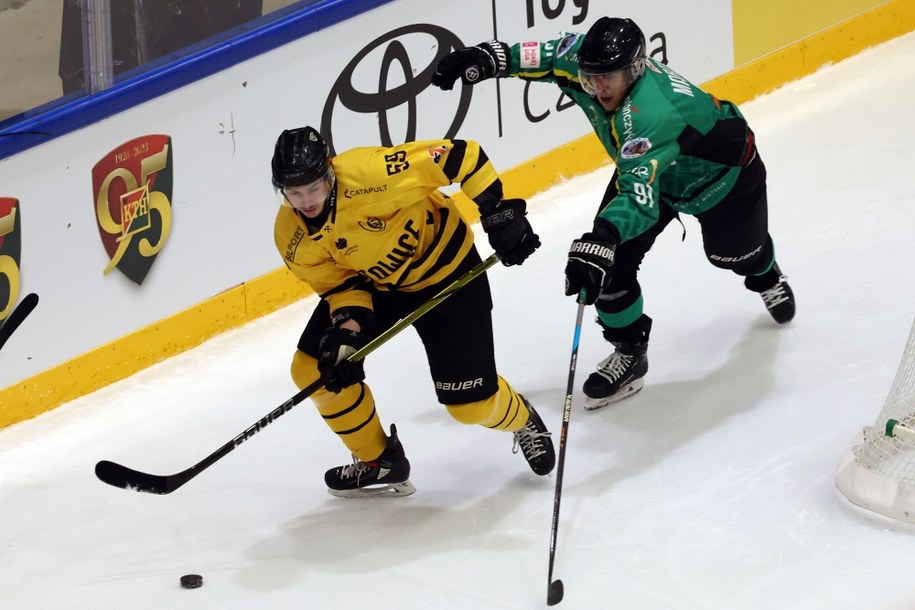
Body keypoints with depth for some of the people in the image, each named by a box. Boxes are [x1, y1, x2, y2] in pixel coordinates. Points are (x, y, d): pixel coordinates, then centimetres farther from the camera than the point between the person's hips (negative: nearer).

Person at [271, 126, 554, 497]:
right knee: (314, 370, -6)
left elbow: (460, 155, -30)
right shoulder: (293, 239, -19)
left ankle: (523, 421, 34)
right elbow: (339, 284, -9)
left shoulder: (370, 174, -37)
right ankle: (379, 462, 15)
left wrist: (498, 213, -27)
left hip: (446, 271, -5)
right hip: (373, 284, 5)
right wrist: (346, 328, -28)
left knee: (472, 404, -4)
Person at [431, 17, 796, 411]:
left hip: (722, 172, -6)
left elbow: (640, 195, -58)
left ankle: (766, 276, 61)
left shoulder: (648, 114, -49)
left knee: (733, 253, 24)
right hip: (652, 168, 6)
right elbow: (553, 55, -4)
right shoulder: (591, 62, -28)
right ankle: (629, 351, 8)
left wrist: (600, 240, -73)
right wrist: (492, 57, -14)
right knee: (612, 263, -12)